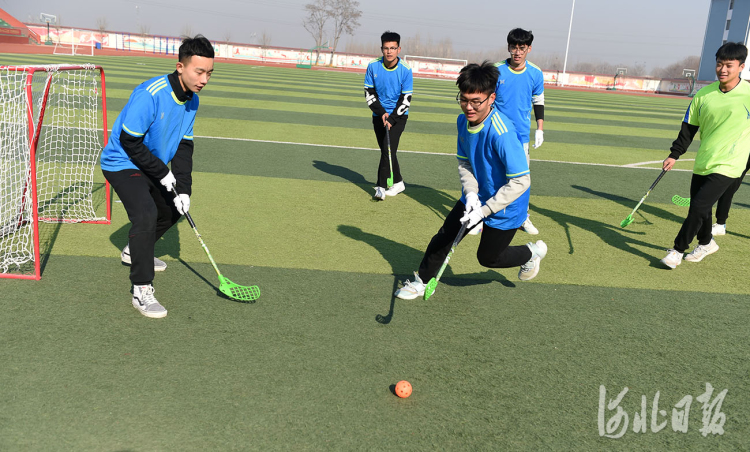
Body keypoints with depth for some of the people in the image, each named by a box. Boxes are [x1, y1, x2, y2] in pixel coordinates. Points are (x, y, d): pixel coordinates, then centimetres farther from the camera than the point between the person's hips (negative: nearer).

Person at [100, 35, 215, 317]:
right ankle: (141, 291, -19)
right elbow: (129, 141, -26)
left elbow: (184, 145, 3)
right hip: (122, 164, -9)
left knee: (172, 211, 21)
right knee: (146, 214, -28)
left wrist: (184, 189, -5)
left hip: (153, 167, 9)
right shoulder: (150, 95, -29)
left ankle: (134, 251, 46)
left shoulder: (192, 100, -2)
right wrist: (162, 173, -20)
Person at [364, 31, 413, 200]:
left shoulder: (405, 70, -13)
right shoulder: (373, 66, -6)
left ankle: (381, 186, -12)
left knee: (388, 149, -15)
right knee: (386, 151, 8)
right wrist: (382, 113, -12)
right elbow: (369, 93, -2)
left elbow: (406, 99, -11)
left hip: (398, 116, -3)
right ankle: (397, 183, 24)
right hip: (379, 114, 3)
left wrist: (391, 119, -18)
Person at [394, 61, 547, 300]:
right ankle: (422, 280, 31)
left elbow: (521, 181, -31)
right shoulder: (463, 121, -9)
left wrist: (484, 210, -28)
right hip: (476, 196, 6)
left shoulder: (502, 133, -34)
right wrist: (470, 192, -15)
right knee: (444, 237, 10)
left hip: (505, 206, -6)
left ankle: (532, 253, 37)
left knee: (488, 257, 11)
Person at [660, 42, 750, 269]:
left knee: (698, 207, -14)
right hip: (702, 163, 5)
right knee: (699, 208, 14)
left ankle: (677, 250, 1)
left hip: (728, 165, -5)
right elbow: (689, 128, 10)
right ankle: (706, 243, 41)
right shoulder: (703, 95, 2)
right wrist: (674, 155, 7)